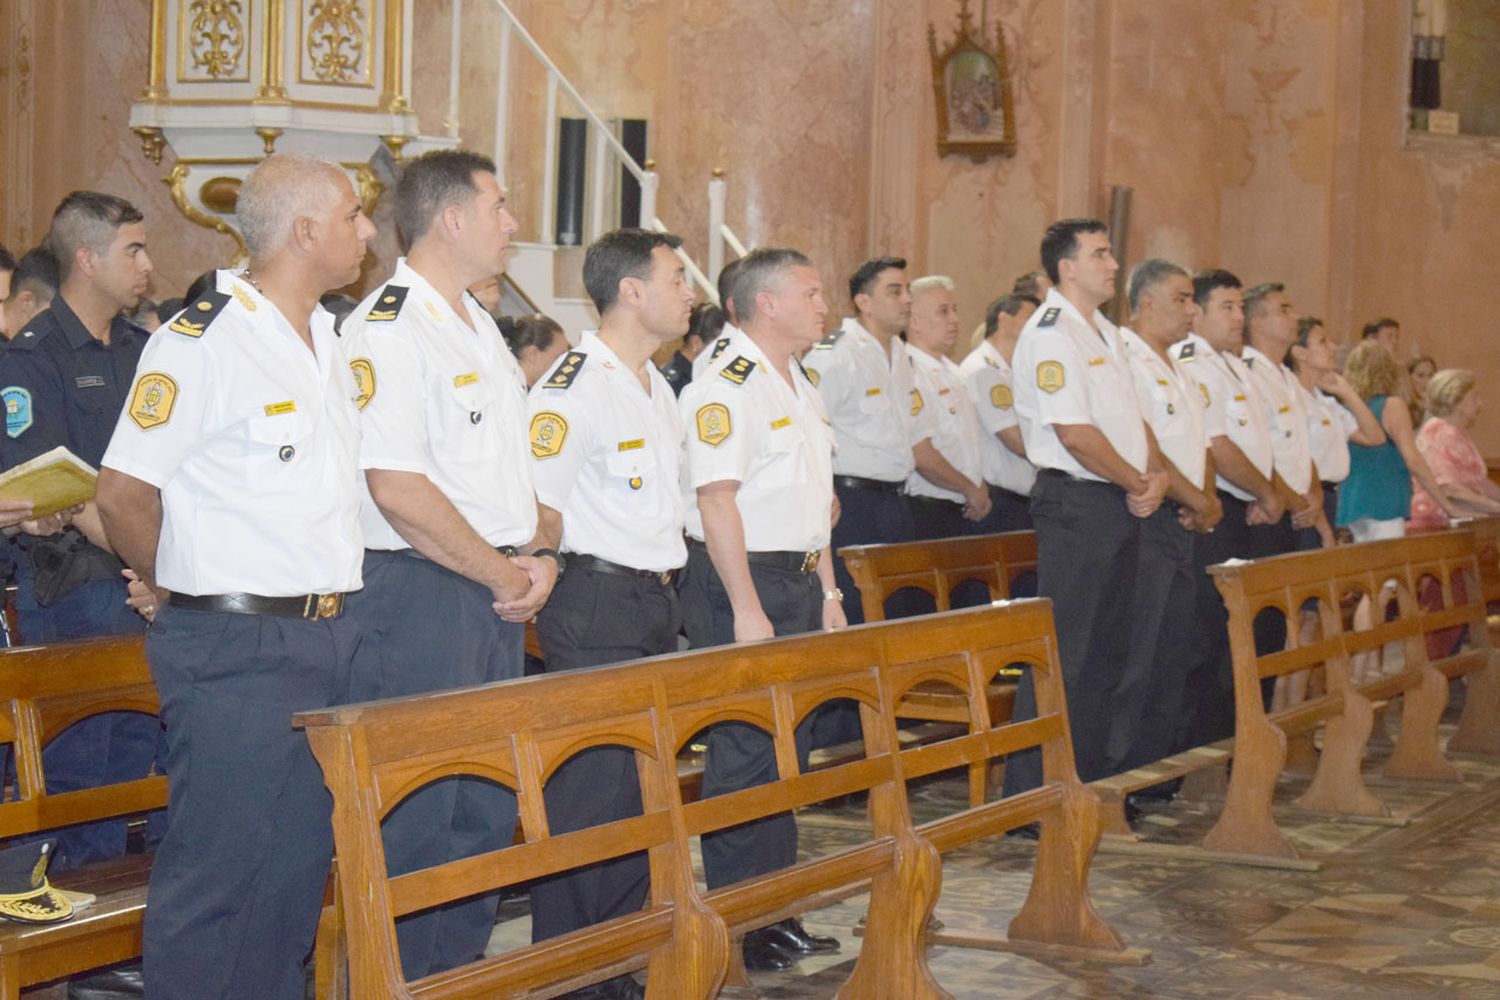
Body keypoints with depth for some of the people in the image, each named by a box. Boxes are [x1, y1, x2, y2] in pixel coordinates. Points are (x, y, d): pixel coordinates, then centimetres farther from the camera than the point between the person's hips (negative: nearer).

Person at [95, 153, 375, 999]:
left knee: (300, 863, 14)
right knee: (216, 868, -2)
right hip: (235, 648, -8)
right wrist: (180, 587, 3)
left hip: (328, 637, 8)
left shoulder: (333, 342, 13)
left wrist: (333, 597, 12)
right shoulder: (204, 340, -12)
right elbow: (123, 492, -10)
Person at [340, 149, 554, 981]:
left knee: (488, 804, 14)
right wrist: (503, 575, -13)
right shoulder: (388, 328, -13)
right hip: (419, 593, -9)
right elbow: (396, 487, -21)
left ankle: (461, 969, 25)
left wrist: (537, 555, 6)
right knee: (415, 814, -4)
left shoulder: (479, 326, 17)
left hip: (496, 593, 9)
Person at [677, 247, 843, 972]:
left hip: (797, 584, 10)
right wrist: (747, 611, -23)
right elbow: (716, 500, -20)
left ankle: (779, 911, 22)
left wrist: (827, 590, 19)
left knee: (789, 749, 13)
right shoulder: (728, 387, -15)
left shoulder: (799, 388, 17)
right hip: (742, 584, -10)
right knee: (745, 752, -6)